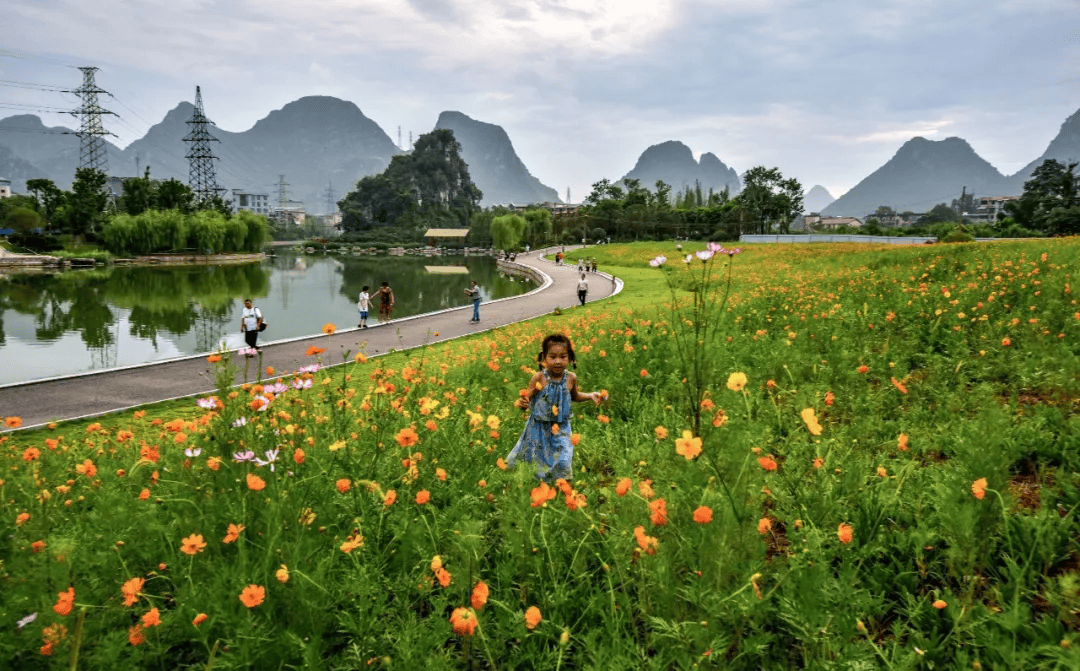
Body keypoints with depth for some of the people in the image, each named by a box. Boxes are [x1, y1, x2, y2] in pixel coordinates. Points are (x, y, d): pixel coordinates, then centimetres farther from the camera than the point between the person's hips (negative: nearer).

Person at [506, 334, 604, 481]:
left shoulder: (571, 378, -8)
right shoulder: (539, 378, -18)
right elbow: (527, 399, -16)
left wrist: (590, 396, 1)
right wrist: (521, 403, -37)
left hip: (561, 429, 2)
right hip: (538, 427, -1)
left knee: (562, 461, 0)